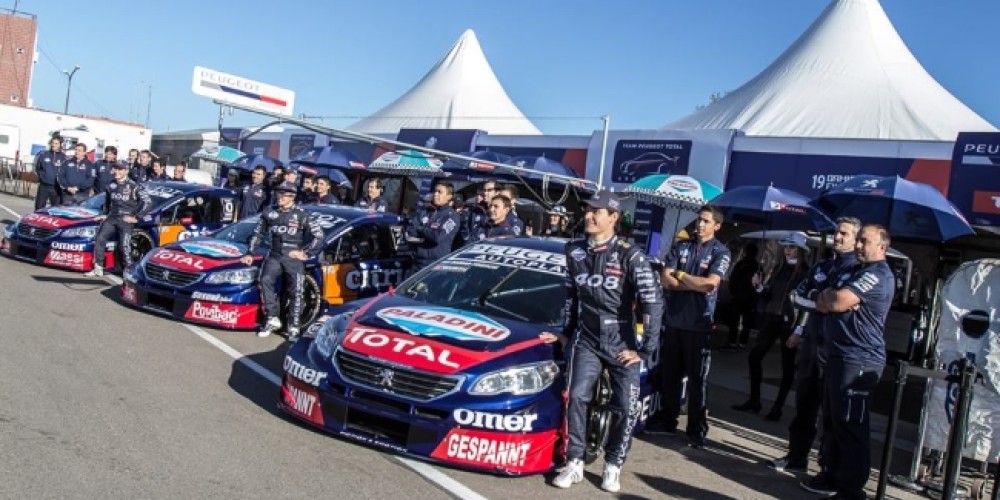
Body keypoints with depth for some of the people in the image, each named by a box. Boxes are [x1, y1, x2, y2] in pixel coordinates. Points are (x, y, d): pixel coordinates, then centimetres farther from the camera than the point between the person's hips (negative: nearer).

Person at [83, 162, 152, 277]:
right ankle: (98, 268, 0)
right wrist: (105, 214, 21)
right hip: (112, 217, 5)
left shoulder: (133, 186, -7)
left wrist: (136, 217, -11)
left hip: (126, 220, -5)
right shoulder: (111, 185, 10)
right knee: (100, 239, -7)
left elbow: (147, 202, -12)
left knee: (124, 246, -11)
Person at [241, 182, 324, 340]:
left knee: (296, 292, -4)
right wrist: (250, 253, 12)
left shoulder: (301, 215, -2)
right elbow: (258, 234, 18)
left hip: (294, 257, -3)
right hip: (274, 255, 3)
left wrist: (306, 253, -6)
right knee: (265, 281, -19)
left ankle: (293, 327, 3)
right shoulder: (269, 212, 9)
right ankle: (272, 319, -10)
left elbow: (319, 236, -2)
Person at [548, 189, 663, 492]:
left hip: (621, 344, -2)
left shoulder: (629, 256, -12)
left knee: (626, 408, -3)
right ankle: (574, 464, 1)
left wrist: (645, 350, -12)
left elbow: (653, 303, -13)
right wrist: (567, 331, 16)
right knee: (577, 397, -11)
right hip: (586, 340, 3)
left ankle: (613, 467, 15)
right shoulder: (574, 251, 3)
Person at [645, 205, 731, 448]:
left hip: (699, 324, -4)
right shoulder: (681, 246, 7)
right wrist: (697, 285, -11)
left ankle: (697, 429, 12)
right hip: (673, 319, 4)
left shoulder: (720, 252, -2)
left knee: (697, 378, 4)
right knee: (669, 373, 13)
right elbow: (665, 279, -2)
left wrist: (680, 275, -6)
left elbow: (710, 284, -16)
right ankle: (667, 418, 27)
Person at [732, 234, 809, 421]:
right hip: (771, 317, 6)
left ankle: (778, 407, 12)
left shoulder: (805, 272, -6)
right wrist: (759, 286, -5)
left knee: (787, 364, 4)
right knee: (754, 356, 6)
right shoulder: (778, 267, 9)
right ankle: (754, 400, 17)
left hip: (791, 321, -6)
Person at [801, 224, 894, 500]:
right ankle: (833, 476, 28)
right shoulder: (855, 271, 21)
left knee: (852, 428, -5)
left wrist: (828, 296, 0)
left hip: (858, 361, -10)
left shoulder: (878, 274, -12)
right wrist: (835, 297, -8)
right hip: (838, 356, 10)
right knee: (834, 422, 17)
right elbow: (822, 304, 13)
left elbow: (836, 302, -22)